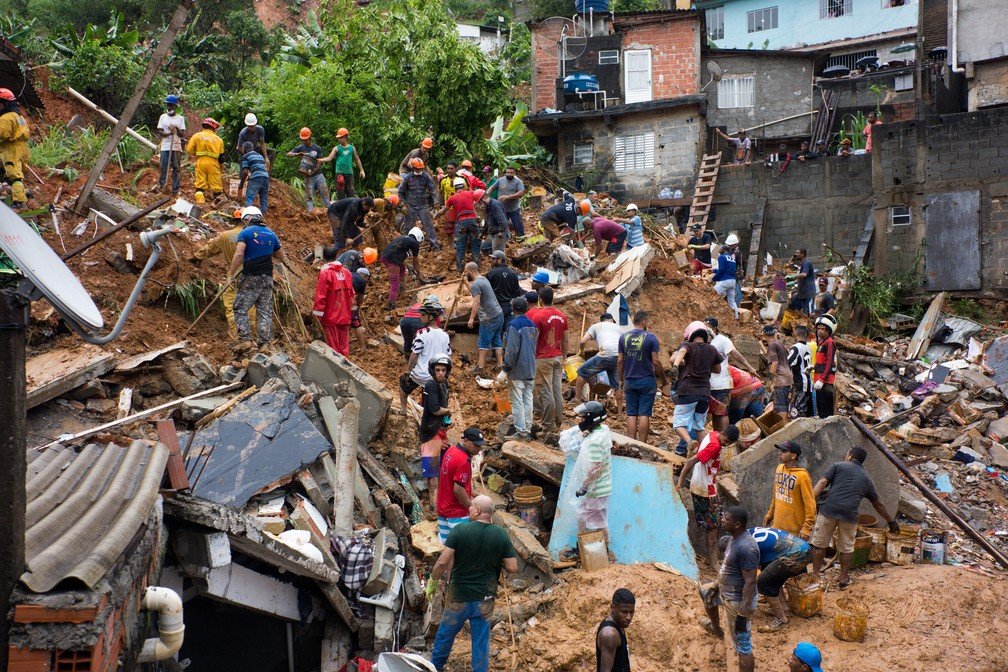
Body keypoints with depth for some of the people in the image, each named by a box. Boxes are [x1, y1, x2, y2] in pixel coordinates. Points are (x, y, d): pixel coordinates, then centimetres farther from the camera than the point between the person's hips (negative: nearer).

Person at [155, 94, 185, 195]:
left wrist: (177, 129, -16)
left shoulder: (180, 118, 8)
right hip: (165, 147, 0)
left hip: (176, 147, 0)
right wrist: (168, 133, -17)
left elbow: (182, 134, 4)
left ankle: (175, 189, 3)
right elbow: (160, 132, 2)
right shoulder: (163, 117, 9)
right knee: (163, 168, -4)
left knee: (176, 169, 1)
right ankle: (161, 186, 1)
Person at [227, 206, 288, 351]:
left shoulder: (245, 233, -3)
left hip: (250, 278, -5)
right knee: (265, 311, 7)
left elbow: (238, 255, -16)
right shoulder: (271, 234, 13)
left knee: (241, 309, 3)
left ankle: (245, 339, -8)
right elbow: (282, 258, 20)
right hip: (267, 278, 5)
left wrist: (230, 275, -13)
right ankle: (264, 343, 3)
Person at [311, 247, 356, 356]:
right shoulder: (346, 272, 5)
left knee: (333, 347, 2)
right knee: (344, 345, 12)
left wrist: (317, 314, -9)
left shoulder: (325, 273, -14)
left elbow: (320, 295, -16)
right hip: (345, 317, 5)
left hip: (330, 317, -5)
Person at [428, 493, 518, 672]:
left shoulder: (460, 530, -18)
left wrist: (433, 581, -1)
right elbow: (513, 568, -10)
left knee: (445, 634, 21)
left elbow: (442, 562, -18)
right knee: (481, 640, 13)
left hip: (459, 597, -1)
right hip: (484, 599, 1)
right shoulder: (501, 535, -11)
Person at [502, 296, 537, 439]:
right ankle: (528, 430, 13)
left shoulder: (514, 325, -15)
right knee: (528, 399, 11)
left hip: (517, 370, -7)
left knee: (517, 401, -2)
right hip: (531, 370, 7)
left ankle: (521, 432, -3)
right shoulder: (532, 325, 8)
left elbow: (512, 350, -18)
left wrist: (505, 369, -14)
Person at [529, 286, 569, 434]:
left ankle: (549, 426, 0)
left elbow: (533, 340, -13)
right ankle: (558, 422, 15)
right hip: (558, 358, 6)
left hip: (543, 359, -6)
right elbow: (565, 340, 11)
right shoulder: (562, 316, 6)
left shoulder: (537, 316, -13)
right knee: (558, 391, 10)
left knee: (545, 393, -2)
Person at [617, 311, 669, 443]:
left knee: (631, 415, 7)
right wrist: (664, 381, 0)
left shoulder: (624, 337, 3)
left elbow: (620, 361, 4)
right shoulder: (651, 338, -8)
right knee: (644, 415, 0)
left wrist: (621, 380, 14)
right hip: (647, 381, -3)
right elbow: (656, 362, -9)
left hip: (629, 381, 3)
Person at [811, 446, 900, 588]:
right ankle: (844, 578, 23)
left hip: (829, 509, -2)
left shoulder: (838, 466, 12)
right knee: (847, 548, 17)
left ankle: (815, 575, 15)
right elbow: (878, 504, 27)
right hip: (850, 515, 2)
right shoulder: (866, 478, 21)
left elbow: (822, 483, -3)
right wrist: (891, 520, 37)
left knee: (819, 544, 11)